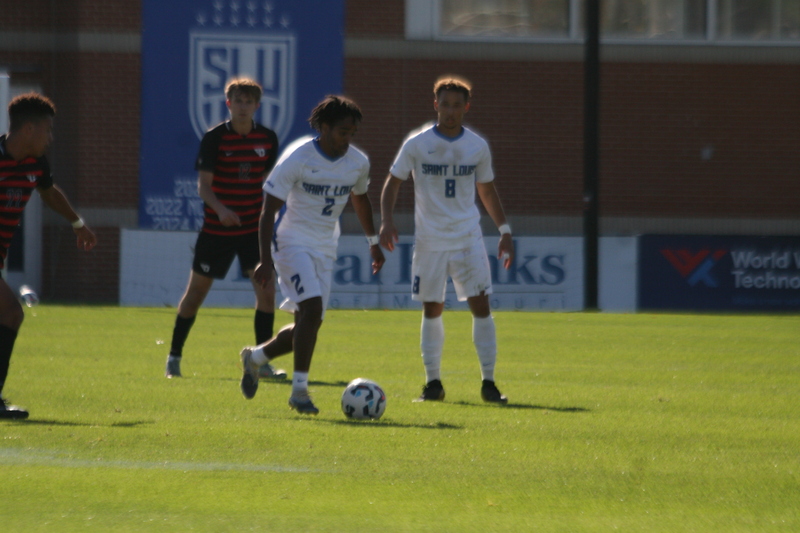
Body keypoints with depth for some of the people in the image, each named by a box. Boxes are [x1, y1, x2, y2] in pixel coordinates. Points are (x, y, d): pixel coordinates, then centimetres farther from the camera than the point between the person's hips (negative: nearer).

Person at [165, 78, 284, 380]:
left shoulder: (267, 139, 1)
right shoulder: (214, 138, -10)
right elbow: (203, 184, -16)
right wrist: (220, 209, -33)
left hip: (253, 229, 2)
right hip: (216, 228, -2)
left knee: (266, 290, -11)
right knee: (196, 292, 6)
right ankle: (174, 356, 21)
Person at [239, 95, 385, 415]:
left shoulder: (358, 163, 2)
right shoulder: (298, 158, -15)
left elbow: (360, 199, 24)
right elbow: (269, 209, -14)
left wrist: (373, 241, 27)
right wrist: (265, 260, -20)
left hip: (325, 249, 6)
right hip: (292, 241, -6)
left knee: (308, 323, 4)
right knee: (312, 308, -23)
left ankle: (254, 358, 29)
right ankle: (299, 390, -19)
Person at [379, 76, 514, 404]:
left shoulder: (477, 146, 4)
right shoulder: (417, 144, -2)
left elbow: (487, 191, 16)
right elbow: (392, 183, 3)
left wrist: (504, 231, 13)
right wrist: (386, 221, -12)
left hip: (468, 238, 1)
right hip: (430, 239, -1)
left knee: (480, 303, -8)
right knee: (432, 309, 2)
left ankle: (488, 382, -3)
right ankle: (433, 383, 12)